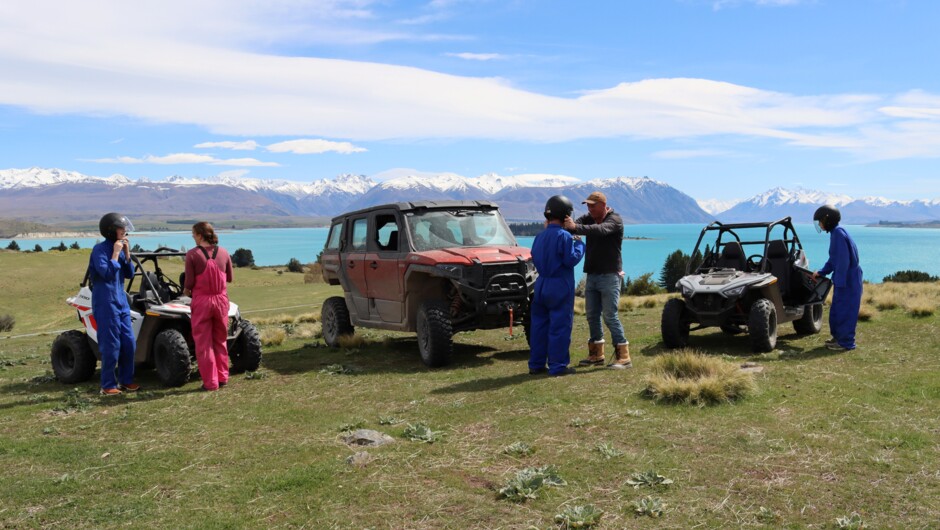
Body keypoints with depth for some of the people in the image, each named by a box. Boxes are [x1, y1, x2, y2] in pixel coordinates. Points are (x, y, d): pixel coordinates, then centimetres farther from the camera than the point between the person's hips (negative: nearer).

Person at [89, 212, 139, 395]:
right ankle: (108, 386, 4)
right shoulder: (100, 249, -10)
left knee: (128, 343, 9)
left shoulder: (120, 248, 11)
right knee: (111, 345, -5)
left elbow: (129, 274, 9)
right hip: (106, 302, -7)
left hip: (121, 300, 8)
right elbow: (107, 273, -20)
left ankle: (126, 380, 20)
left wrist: (127, 253, -1)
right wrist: (116, 254, -17)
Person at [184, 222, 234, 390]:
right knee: (220, 340, 18)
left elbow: (189, 283, -9)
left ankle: (210, 382, 9)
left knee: (203, 343, 7)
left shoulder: (192, 254, -10)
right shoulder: (223, 253, 1)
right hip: (221, 300, 4)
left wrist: (186, 291, 12)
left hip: (201, 301, -4)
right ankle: (222, 377, 24)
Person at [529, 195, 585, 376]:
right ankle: (557, 366, 3)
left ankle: (536, 364, 18)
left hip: (541, 285, 7)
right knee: (560, 326, 0)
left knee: (539, 324, 13)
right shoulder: (563, 236, -15)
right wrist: (579, 243, -1)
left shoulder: (540, 236, 7)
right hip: (560, 287, -7)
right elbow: (571, 260, -17)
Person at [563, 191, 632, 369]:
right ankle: (596, 354, 19)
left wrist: (576, 227, -45)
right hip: (592, 275, 7)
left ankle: (624, 357, -2)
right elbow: (572, 225, -8)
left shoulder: (614, 220, -11)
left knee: (610, 316, -8)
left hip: (609, 275, -7)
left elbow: (601, 230, -32)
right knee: (592, 315, 9)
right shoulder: (588, 219, 9)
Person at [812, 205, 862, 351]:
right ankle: (838, 337, 27)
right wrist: (821, 272, 16)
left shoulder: (838, 233, -19)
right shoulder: (835, 233, 12)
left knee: (844, 310, -4)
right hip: (843, 278, 10)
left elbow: (843, 260, -23)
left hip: (848, 280, -10)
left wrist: (839, 282, -22)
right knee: (836, 310, 17)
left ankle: (846, 343, 3)